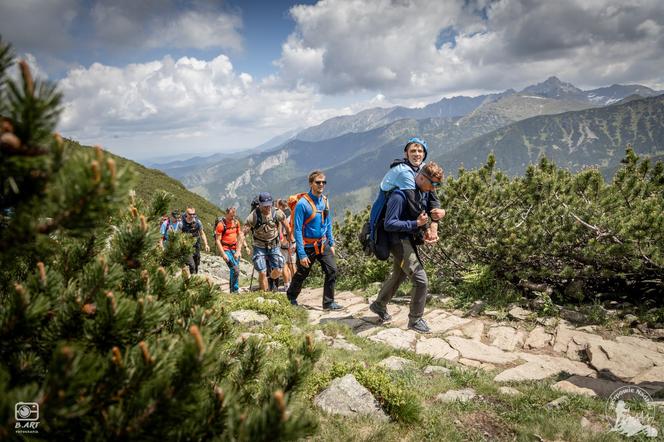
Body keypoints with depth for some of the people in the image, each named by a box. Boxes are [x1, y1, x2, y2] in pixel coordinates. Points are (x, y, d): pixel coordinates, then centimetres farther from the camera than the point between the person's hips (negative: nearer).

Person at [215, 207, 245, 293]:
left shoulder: (236, 222, 5)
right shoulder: (221, 224, -12)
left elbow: (240, 236, 8)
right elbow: (217, 240, -12)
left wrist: (238, 251, 1)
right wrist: (223, 254, -16)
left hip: (234, 248, 6)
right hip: (225, 249, -6)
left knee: (235, 270, 7)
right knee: (235, 269, -17)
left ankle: (232, 290, 19)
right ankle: (235, 290, -6)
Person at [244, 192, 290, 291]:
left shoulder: (277, 213, -14)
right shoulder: (254, 215, -20)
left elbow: (287, 227, 0)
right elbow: (243, 233, -19)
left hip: (274, 246, 2)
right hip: (260, 247, -2)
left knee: (278, 270, -7)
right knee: (262, 273, -10)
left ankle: (272, 280, 28)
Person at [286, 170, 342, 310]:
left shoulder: (324, 200, 3)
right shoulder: (302, 203, -17)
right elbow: (297, 230, -17)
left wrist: (331, 244, 11)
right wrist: (301, 254, -19)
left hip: (323, 244, 5)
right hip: (308, 246, -5)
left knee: (332, 270, -5)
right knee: (301, 275, 10)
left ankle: (328, 302, 7)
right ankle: (291, 299, 34)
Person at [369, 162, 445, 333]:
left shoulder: (425, 192, 1)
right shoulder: (400, 195, -25)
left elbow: (432, 209, 14)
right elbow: (389, 224, -26)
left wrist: (441, 212, -10)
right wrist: (416, 223, -26)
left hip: (411, 239, 10)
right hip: (399, 240, -9)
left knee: (399, 275, 25)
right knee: (421, 280, -12)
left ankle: (379, 305, 45)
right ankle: (415, 320, 6)